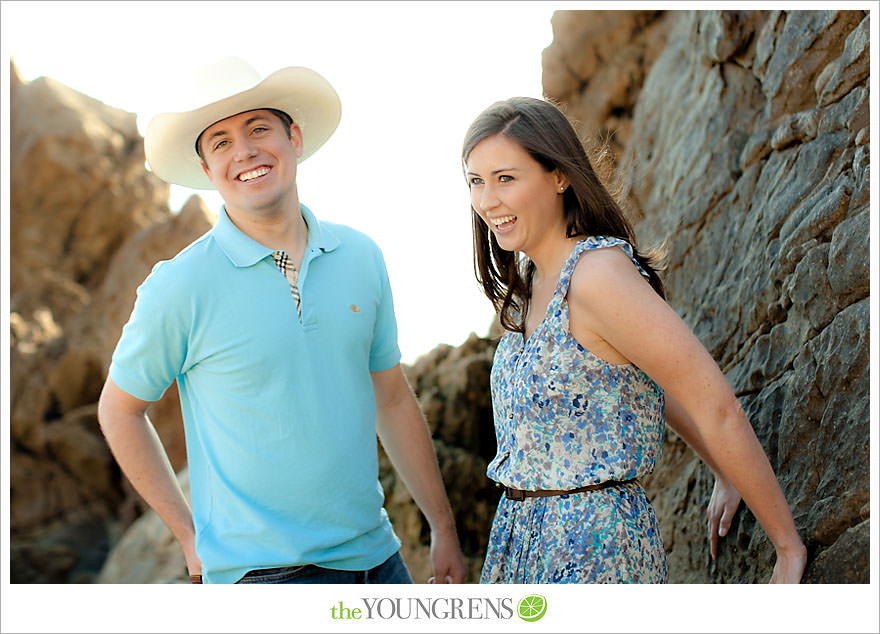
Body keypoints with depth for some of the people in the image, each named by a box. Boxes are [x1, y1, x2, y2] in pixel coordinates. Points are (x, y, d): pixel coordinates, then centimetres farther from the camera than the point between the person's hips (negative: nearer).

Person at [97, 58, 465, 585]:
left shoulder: (360, 258, 1)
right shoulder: (180, 285, -11)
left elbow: (393, 400, 9)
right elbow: (119, 410, 1)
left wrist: (443, 528, 11)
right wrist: (191, 537, -1)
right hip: (260, 570, -4)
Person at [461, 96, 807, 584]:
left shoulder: (599, 274, -19)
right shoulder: (530, 283, 8)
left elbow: (717, 408, -18)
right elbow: (651, 381, 17)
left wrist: (789, 549, -11)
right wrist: (727, 480, 20)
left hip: (595, 549, -8)